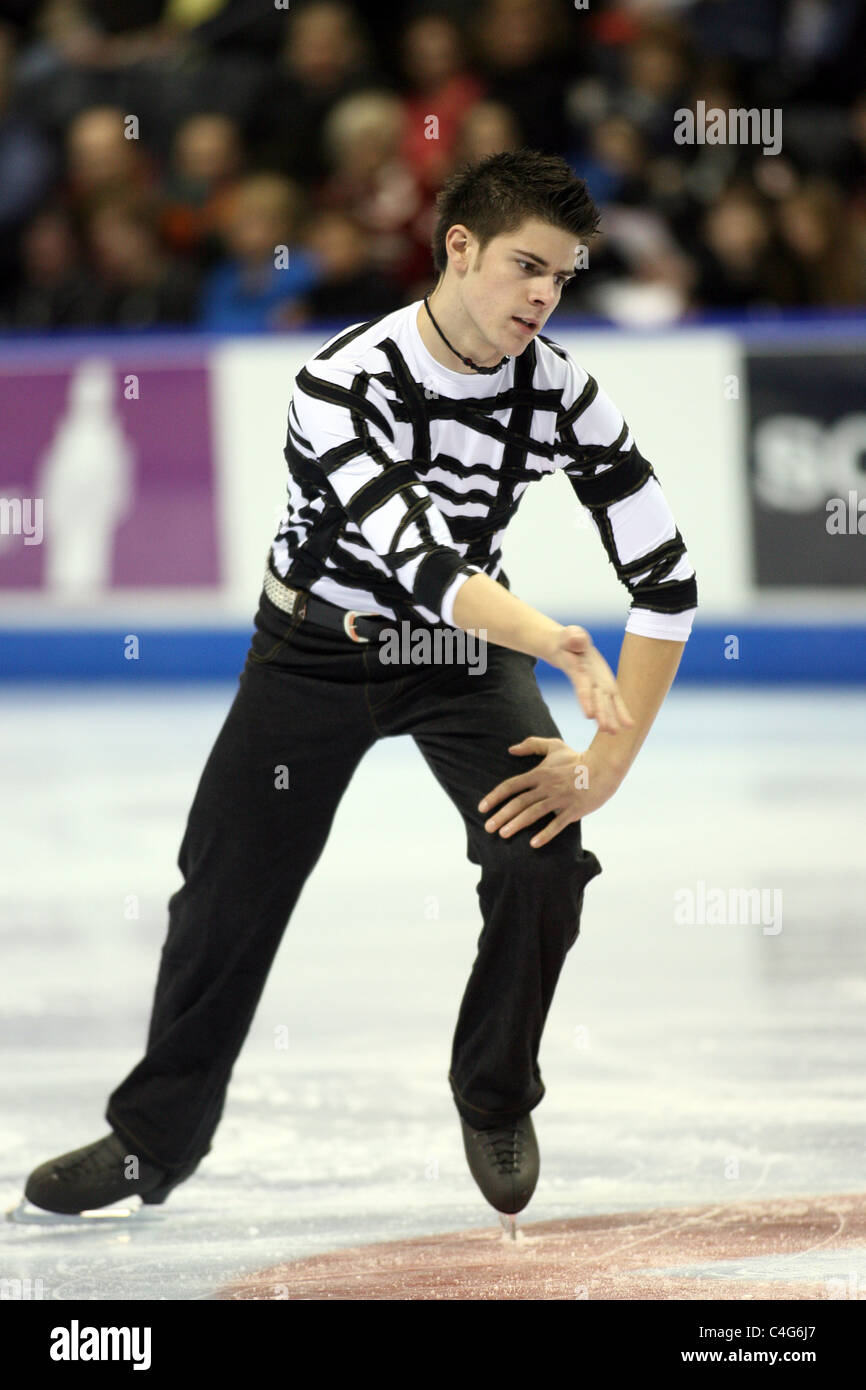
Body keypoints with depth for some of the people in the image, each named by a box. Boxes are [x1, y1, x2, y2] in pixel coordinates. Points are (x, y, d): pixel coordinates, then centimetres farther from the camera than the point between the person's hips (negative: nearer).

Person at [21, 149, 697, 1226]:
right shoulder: (346, 381, -29)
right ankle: (156, 1135, 22)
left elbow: (666, 580, -18)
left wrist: (608, 760, -24)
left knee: (545, 858, -19)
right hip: (317, 646, -2)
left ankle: (495, 1099, 5)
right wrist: (553, 642, -56)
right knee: (230, 892, 0)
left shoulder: (561, 392, -19)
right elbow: (414, 565, -41)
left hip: (465, 650, 2)